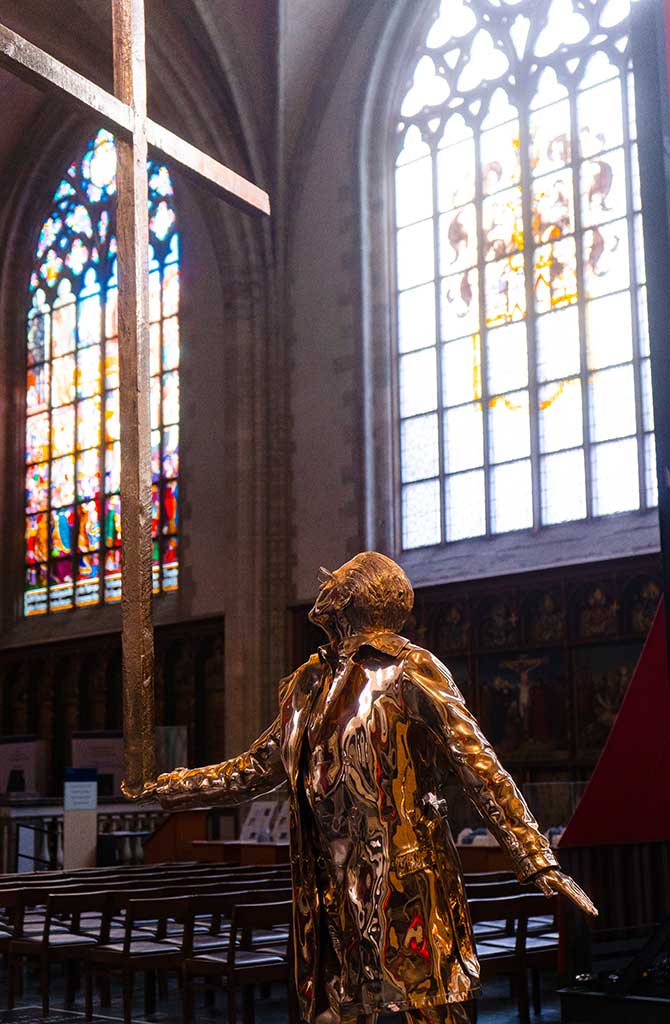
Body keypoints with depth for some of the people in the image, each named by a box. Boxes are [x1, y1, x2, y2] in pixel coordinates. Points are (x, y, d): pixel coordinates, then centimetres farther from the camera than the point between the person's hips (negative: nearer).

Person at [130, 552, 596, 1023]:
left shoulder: (410, 672, -6)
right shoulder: (311, 681, 14)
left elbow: (480, 767, -10)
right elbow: (259, 767, 26)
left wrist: (537, 860, -16)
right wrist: (172, 787, 28)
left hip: (405, 880, -6)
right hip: (334, 890, 7)